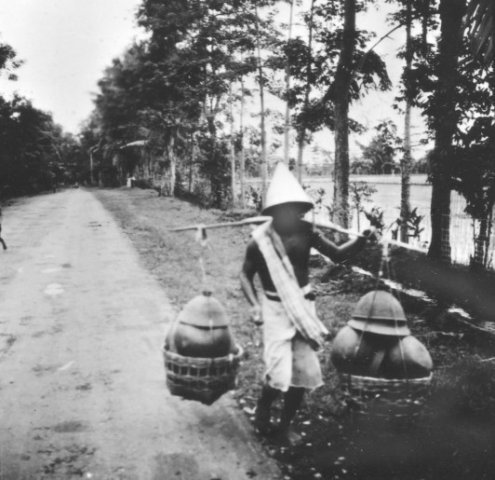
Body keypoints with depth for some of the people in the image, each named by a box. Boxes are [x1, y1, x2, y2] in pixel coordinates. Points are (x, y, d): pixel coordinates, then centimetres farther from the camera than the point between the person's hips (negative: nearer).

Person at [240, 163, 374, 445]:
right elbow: (246, 275, 0)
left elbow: (337, 254, 0)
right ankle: (262, 413, 20)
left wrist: (361, 241, -17)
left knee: (305, 372, 6)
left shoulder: (305, 232, -5)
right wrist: (254, 305, -13)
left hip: (304, 306, 4)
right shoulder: (260, 241, -13)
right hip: (276, 308, -4)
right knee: (279, 375, -13)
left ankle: (286, 426, 28)